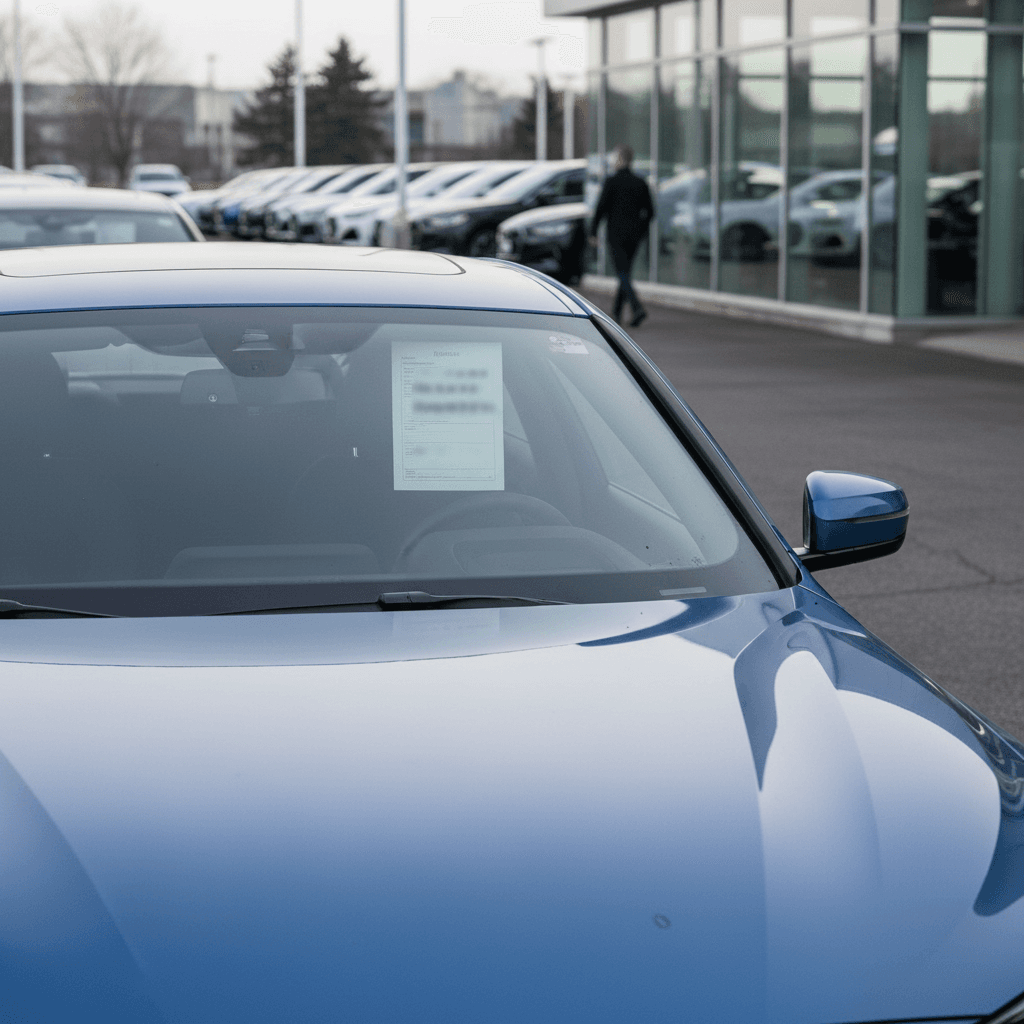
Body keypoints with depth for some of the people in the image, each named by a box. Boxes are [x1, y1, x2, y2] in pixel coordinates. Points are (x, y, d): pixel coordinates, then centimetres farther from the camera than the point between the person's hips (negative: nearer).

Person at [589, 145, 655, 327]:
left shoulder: (612, 182, -9)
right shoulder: (640, 183, 5)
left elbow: (601, 208, -10)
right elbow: (649, 211, 8)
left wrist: (593, 232, -1)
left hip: (616, 233, -5)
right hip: (634, 234, 5)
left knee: (623, 275, -8)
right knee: (625, 272, 16)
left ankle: (638, 308, -28)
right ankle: (617, 313, 24)